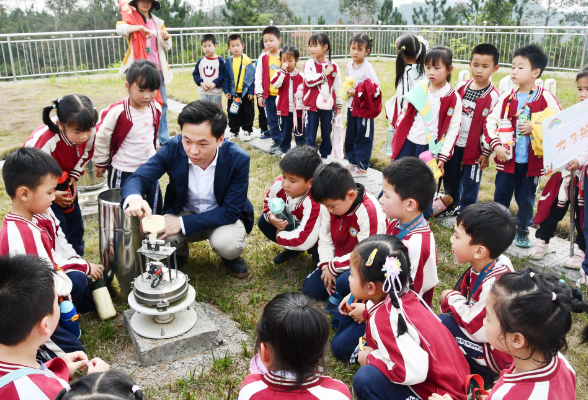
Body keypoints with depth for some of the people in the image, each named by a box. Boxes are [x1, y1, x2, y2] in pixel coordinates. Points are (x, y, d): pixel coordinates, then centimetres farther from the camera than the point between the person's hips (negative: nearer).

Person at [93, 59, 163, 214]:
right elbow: (101, 137, -10)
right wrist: (101, 162, 1)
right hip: (123, 172, -5)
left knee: (155, 206, 16)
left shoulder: (155, 108, -5)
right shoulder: (117, 112, -22)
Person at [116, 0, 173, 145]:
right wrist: (140, 27, -34)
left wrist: (166, 38, -9)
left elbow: (167, 47, 12)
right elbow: (120, 29, -21)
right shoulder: (130, 18, 1)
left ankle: (164, 139, 12)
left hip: (157, 68, 4)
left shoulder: (157, 22, 12)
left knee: (162, 103, 5)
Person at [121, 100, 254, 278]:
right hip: (184, 210, 2)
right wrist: (133, 198, -50)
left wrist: (183, 223, -31)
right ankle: (179, 254, 9)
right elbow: (137, 178, -23)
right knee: (156, 235, -27)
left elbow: (231, 210, -23)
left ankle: (231, 256, 6)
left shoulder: (238, 159, -26)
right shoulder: (173, 149, -22)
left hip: (223, 216, -2)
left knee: (228, 245, -34)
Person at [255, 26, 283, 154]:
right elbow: (258, 77, 6)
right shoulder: (263, 58, 3)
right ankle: (277, 142, 21)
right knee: (272, 120, 9)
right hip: (269, 94, 3)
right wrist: (259, 94, 2)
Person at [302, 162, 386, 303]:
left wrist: (333, 267, -20)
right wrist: (326, 266, -10)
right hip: (338, 259, 7)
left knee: (344, 283, -34)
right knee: (310, 288, 1)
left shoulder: (370, 212, -31)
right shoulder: (330, 202, -9)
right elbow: (325, 238, 1)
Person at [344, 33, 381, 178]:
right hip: (352, 106, 7)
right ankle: (353, 162, 28)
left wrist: (357, 93, -20)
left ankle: (362, 167, 10)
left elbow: (375, 90, -20)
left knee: (363, 137, 1)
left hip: (364, 108, -7)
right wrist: (347, 91, 3)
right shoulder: (350, 65, 6)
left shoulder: (367, 68, -16)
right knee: (350, 136, 14)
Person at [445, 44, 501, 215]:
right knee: (450, 177, 17)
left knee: (470, 182, 5)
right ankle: (452, 205, 38)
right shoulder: (461, 86, 3)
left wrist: (486, 152, -8)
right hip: (453, 143, 5)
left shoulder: (493, 96, -11)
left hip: (474, 147, -5)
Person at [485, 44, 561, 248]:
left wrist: (535, 128, -19)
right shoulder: (507, 97, 1)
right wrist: (495, 145, -12)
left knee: (526, 198, 10)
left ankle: (522, 229, 31)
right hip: (507, 158, 2)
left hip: (532, 160, -2)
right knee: (501, 195, 10)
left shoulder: (545, 98, -6)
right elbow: (491, 121, 0)